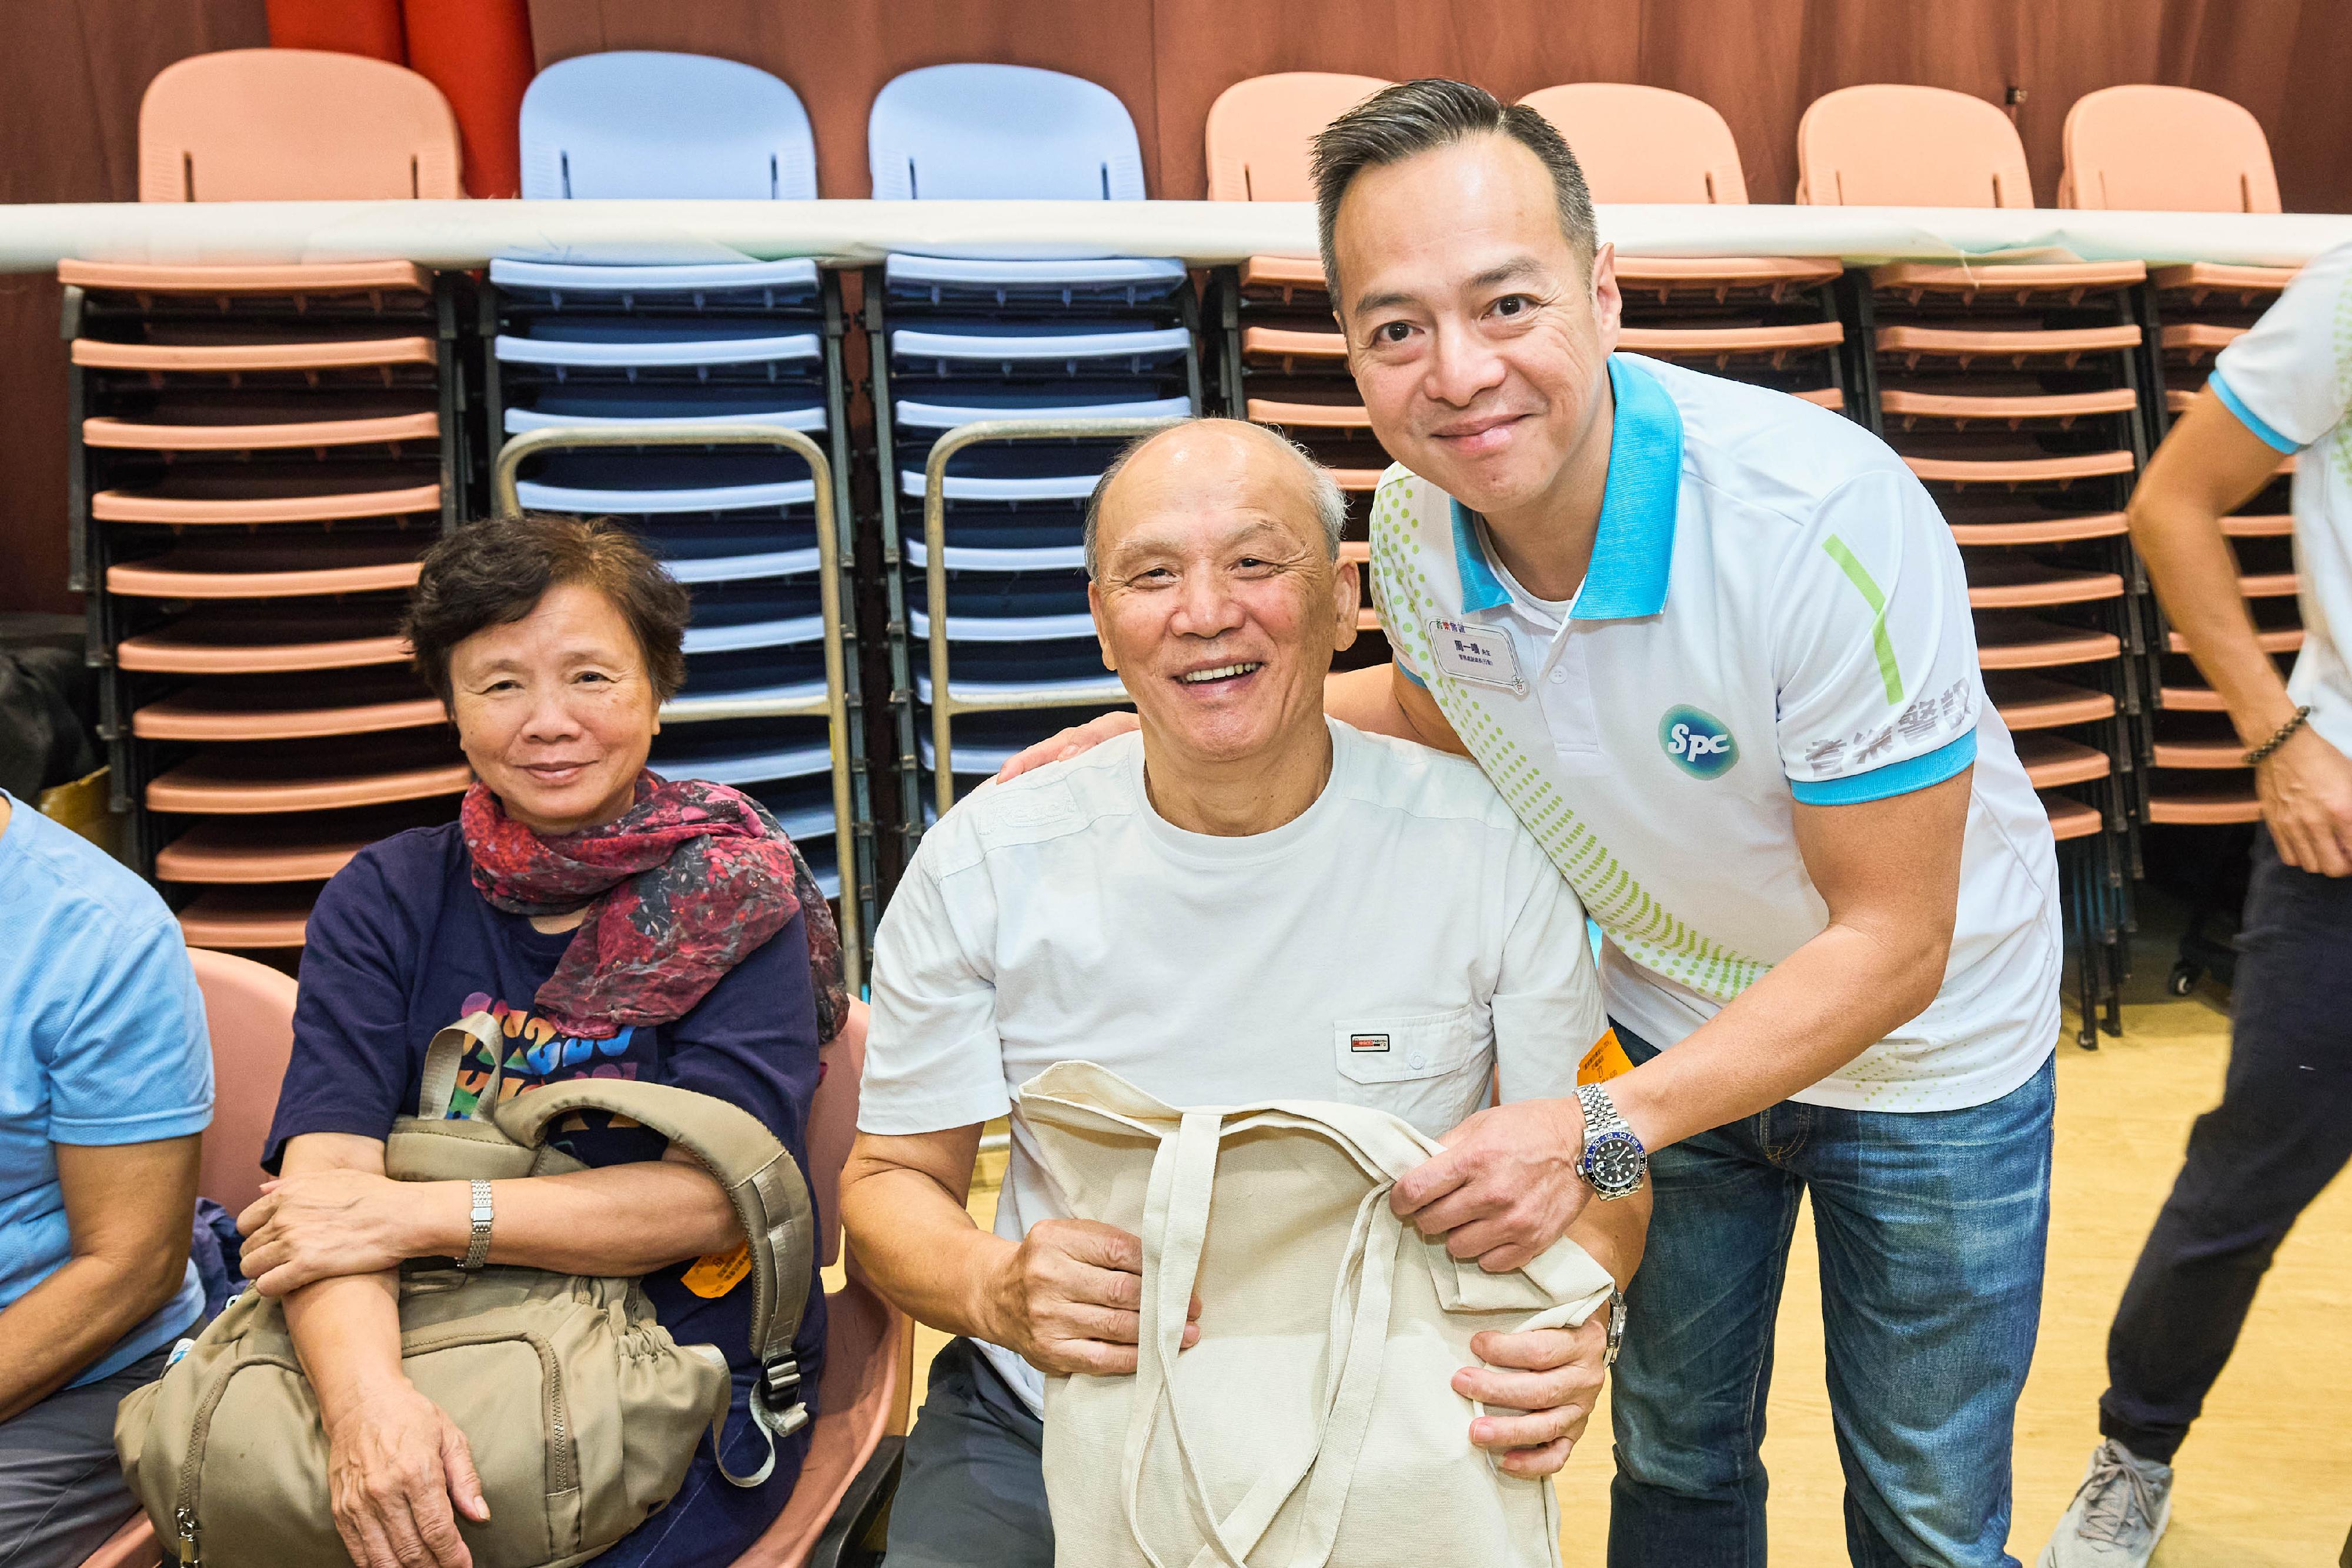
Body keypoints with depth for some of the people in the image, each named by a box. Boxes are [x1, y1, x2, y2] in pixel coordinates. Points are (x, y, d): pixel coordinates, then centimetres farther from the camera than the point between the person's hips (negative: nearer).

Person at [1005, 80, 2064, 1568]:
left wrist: (1602, 1135, -33)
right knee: (1674, 1447, 21)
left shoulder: (1830, 519, -34)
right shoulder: (1415, 520, -19)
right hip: (1676, 1025, 4)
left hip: (1919, 1049, -3)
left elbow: (1890, 942, -27)